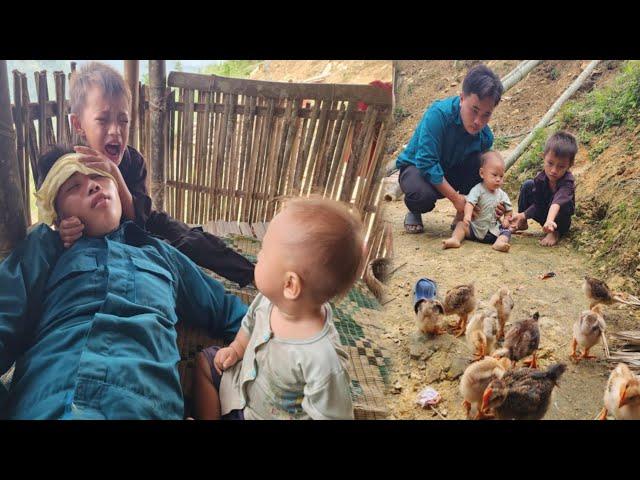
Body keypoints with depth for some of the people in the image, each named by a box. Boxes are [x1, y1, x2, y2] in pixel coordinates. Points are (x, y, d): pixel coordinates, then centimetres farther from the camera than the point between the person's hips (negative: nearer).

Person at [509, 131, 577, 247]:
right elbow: (537, 204, -12)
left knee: (563, 201, -36)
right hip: (544, 215, 4)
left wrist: (550, 220, -68)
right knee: (528, 185, -13)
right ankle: (521, 223, 2)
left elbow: (557, 202, -51)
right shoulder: (541, 178, -16)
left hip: (559, 221, -4)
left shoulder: (568, 182, -31)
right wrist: (522, 215, -28)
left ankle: (555, 232, -13)